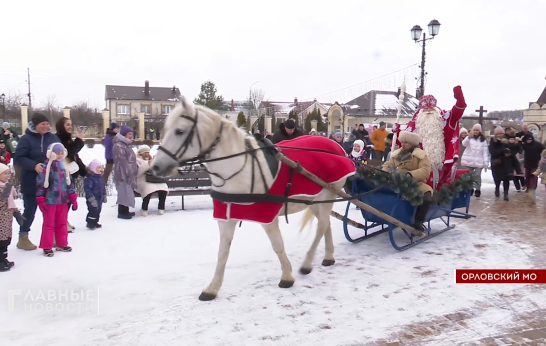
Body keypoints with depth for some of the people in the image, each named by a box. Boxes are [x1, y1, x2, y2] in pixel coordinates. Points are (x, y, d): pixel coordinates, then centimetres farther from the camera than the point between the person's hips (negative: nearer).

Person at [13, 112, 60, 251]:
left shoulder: (53, 138, 5)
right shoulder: (26, 139, -10)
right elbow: (18, 158, -15)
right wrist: (34, 165, -29)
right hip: (32, 183, -5)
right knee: (30, 211, 5)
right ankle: (23, 238, 21)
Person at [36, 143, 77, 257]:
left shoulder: (64, 167, 8)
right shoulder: (46, 168, -12)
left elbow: (69, 184, 13)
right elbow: (40, 185, -12)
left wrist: (73, 199, 11)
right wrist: (40, 201, -13)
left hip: (63, 201, 6)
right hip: (50, 201, -6)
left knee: (62, 223, 14)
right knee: (48, 224, 3)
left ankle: (62, 244, 26)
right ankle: (47, 247, 12)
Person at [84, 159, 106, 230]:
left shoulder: (100, 177, 7)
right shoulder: (89, 178, -20)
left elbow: (103, 188, 19)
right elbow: (87, 189, -23)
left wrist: (104, 196, 21)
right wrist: (91, 199, -25)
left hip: (99, 199, 9)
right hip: (93, 200, -9)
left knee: (98, 211, 16)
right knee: (93, 211, -7)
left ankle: (95, 222, 30)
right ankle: (90, 223, 7)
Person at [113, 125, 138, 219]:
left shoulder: (126, 144, 18)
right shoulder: (119, 146, -16)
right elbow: (123, 162, -21)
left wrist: (135, 169, 20)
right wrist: (128, 173, -21)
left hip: (129, 174, 11)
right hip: (123, 174, -11)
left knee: (127, 193, 14)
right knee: (124, 193, -7)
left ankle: (125, 211, 23)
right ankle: (122, 212, 0)